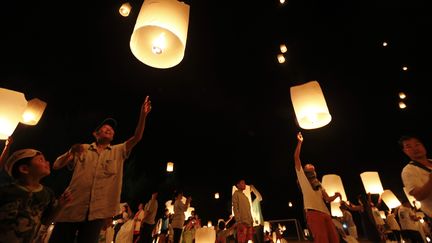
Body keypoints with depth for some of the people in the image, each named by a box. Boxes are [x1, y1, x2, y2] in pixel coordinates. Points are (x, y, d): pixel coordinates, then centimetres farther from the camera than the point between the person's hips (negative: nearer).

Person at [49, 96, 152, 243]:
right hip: (72, 208, 0)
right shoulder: (82, 149, 12)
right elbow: (56, 166, 9)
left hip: (98, 212, 0)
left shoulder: (118, 151, 11)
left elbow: (137, 138, -2)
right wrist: (71, 152, -13)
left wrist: (143, 115, -15)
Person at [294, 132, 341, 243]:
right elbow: (296, 158, 2)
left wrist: (336, 195, 1)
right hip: (313, 212, -6)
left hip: (325, 212, 7)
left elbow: (328, 199, 23)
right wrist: (300, 142, 2)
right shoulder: (302, 177, 12)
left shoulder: (318, 184, 30)